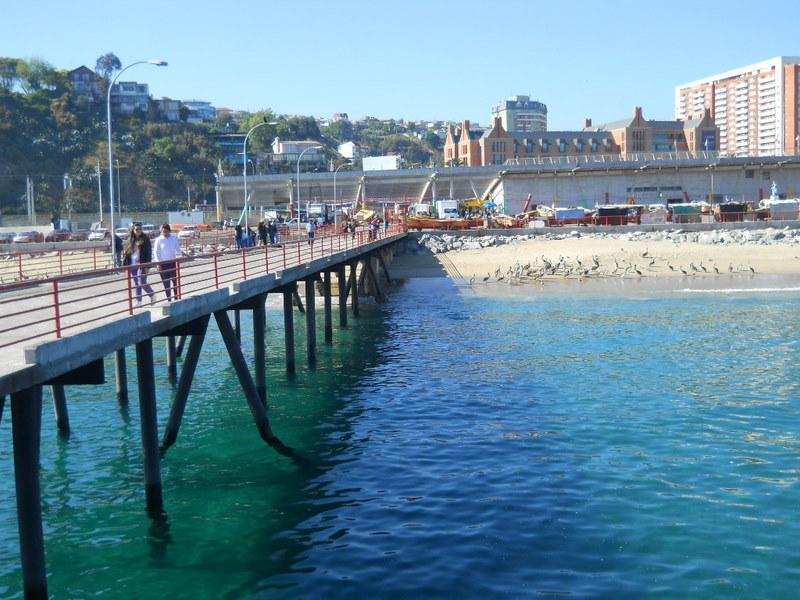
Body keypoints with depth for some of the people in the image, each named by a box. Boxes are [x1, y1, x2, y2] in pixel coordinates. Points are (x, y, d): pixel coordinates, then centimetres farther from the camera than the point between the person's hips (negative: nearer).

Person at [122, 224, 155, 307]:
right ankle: (138, 301, 16)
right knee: (137, 284, 9)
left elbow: (149, 253, -6)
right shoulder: (130, 240, 11)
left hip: (141, 265, -5)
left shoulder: (145, 239, -3)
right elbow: (127, 252, 14)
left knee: (142, 283, -9)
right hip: (133, 265, 5)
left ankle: (152, 294, 15)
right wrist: (125, 265, 8)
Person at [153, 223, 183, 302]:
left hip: (173, 263, 2)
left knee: (175, 282, 0)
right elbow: (156, 252, 0)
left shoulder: (174, 239, 4)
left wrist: (181, 252, -12)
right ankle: (169, 299, 9)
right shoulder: (159, 240, -2)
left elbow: (178, 250, 10)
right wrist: (158, 263, -7)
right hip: (163, 264, -2)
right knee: (166, 283, 2)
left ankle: (176, 298, 11)